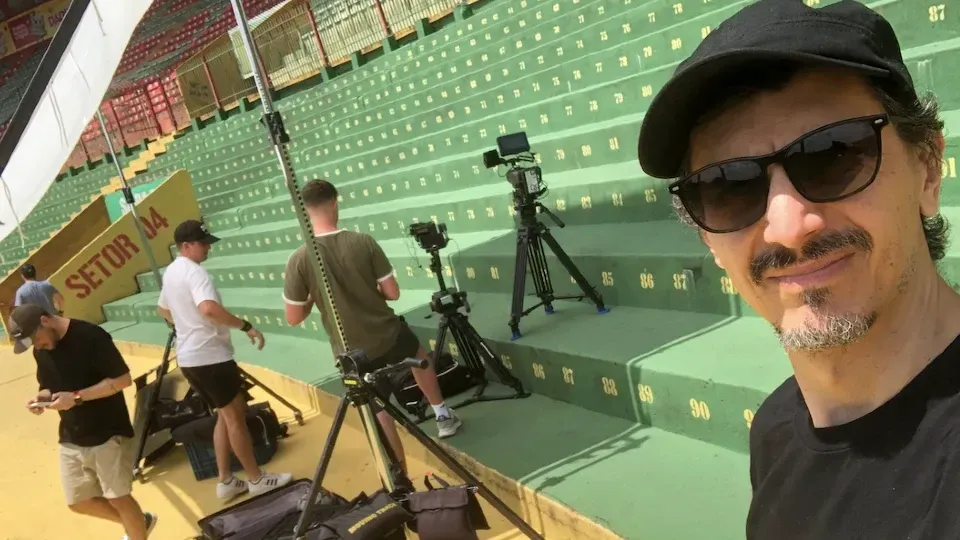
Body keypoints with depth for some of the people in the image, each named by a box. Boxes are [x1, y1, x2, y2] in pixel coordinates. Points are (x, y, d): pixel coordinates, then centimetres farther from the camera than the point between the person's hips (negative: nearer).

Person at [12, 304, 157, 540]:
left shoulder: (91, 336, -18)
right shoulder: (41, 351, 5)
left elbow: (123, 379, -20)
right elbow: (49, 387, 17)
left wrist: (77, 397, -25)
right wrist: (41, 398, -6)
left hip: (109, 435, -7)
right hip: (70, 440, 8)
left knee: (118, 498, -1)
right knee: (79, 502, 12)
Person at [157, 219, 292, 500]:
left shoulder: (170, 272, 13)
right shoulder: (194, 272, -17)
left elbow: (164, 310, 29)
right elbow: (209, 309, -34)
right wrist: (246, 326, -28)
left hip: (188, 357, 9)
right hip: (210, 357, -9)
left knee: (225, 415, 16)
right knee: (235, 416, 1)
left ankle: (226, 481, 19)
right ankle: (256, 479, 10)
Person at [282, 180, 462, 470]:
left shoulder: (298, 260, -15)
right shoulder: (364, 242, -13)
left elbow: (293, 318, -8)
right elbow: (393, 292, -5)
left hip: (352, 353, -1)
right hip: (388, 335, 1)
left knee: (379, 412, 16)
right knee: (418, 355, 35)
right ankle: (443, 415, 44)